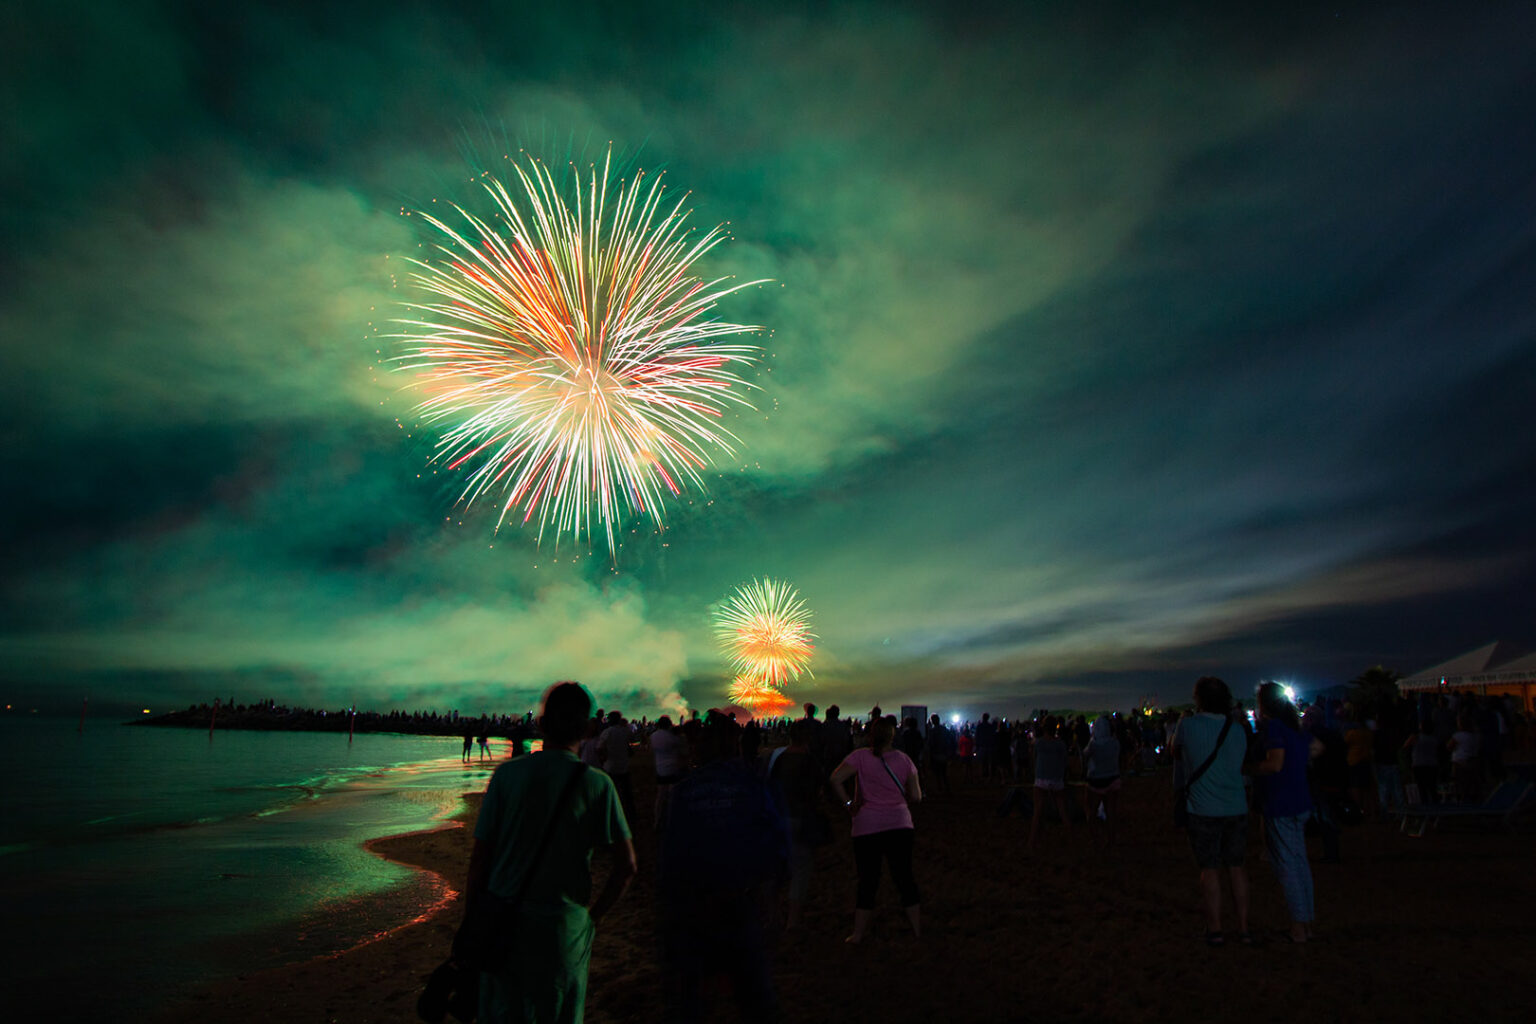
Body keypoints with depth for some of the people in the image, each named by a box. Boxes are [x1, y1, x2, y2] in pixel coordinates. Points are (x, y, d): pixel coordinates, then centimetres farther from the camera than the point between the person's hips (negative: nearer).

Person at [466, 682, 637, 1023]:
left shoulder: (508, 774, -8)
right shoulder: (597, 784, -10)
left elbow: (479, 857, -3)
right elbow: (626, 866, -10)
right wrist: (593, 916, 3)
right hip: (564, 930, -1)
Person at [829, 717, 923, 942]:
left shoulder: (860, 756, -5)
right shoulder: (904, 759, 3)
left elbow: (835, 779, -17)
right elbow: (916, 797, 4)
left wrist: (848, 803, -6)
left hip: (867, 826, -1)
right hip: (900, 824, 2)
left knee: (867, 881, 7)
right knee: (904, 877, 13)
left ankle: (858, 935, 13)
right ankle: (918, 930, 22)